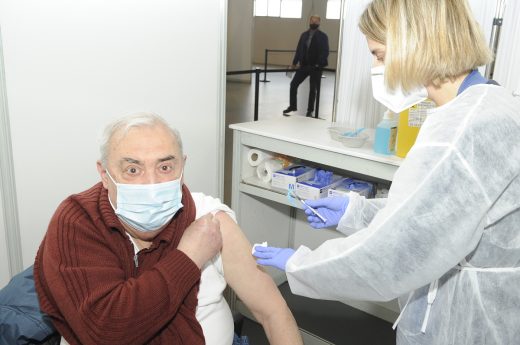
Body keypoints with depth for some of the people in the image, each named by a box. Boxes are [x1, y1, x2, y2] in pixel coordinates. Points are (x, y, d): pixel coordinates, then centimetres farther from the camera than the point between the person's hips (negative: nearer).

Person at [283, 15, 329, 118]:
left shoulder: (323, 36, -4)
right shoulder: (304, 35, 9)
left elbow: (325, 52, -10)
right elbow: (299, 49, 10)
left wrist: (319, 64, -20)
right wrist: (294, 62, 3)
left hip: (315, 67, -4)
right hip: (304, 65, 4)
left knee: (313, 89, 4)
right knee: (293, 84, 0)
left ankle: (310, 111, 15)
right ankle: (292, 106, 15)